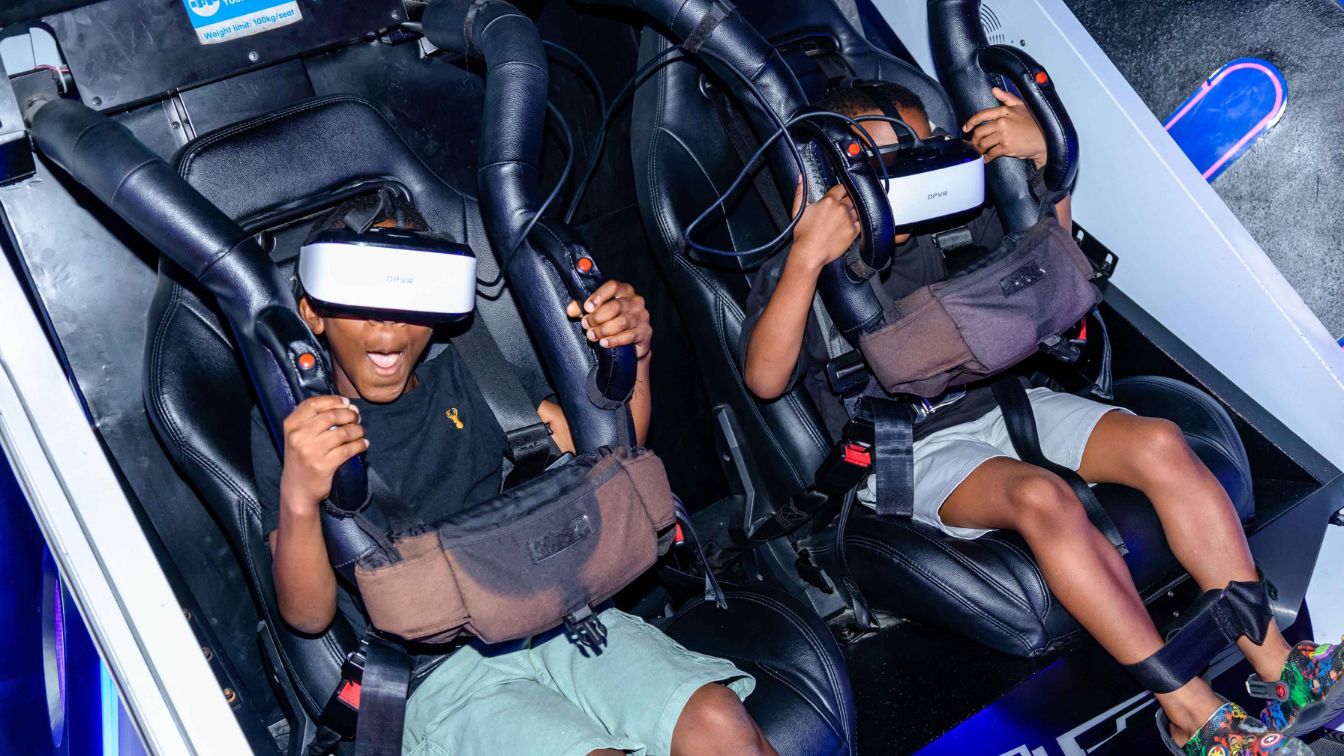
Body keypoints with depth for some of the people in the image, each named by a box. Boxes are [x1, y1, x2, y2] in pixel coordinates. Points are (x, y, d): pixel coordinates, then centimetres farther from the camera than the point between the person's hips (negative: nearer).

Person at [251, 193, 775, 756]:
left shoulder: (469, 376, 16)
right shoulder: (287, 425, 3)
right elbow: (308, 615, -5)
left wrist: (633, 358, -3)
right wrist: (298, 500, -26)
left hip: (557, 618, 4)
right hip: (439, 671, -4)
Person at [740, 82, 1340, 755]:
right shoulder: (797, 272, -1)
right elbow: (764, 378, -17)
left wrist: (1042, 155, 1)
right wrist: (807, 258, -26)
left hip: (1002, 401, 6)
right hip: (909, 449, -5)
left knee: (1160, 446, -21)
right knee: (1042, 497, -36)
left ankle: (1279, 667, -19)